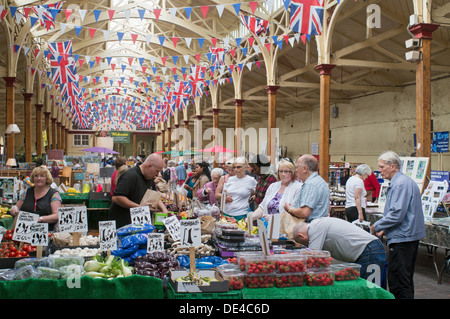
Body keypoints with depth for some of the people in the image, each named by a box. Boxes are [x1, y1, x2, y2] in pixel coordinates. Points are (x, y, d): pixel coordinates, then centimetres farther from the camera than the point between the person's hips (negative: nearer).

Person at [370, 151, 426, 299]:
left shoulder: (402, 184, -17)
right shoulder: (397, 182, 16)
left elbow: (397, 214, -23)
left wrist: (377, 226, -11)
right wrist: (384, 229, 15)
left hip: (402, 238, -11)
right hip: (406, 236, 11)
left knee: (397, 279, -6)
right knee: (404, 278, 15)